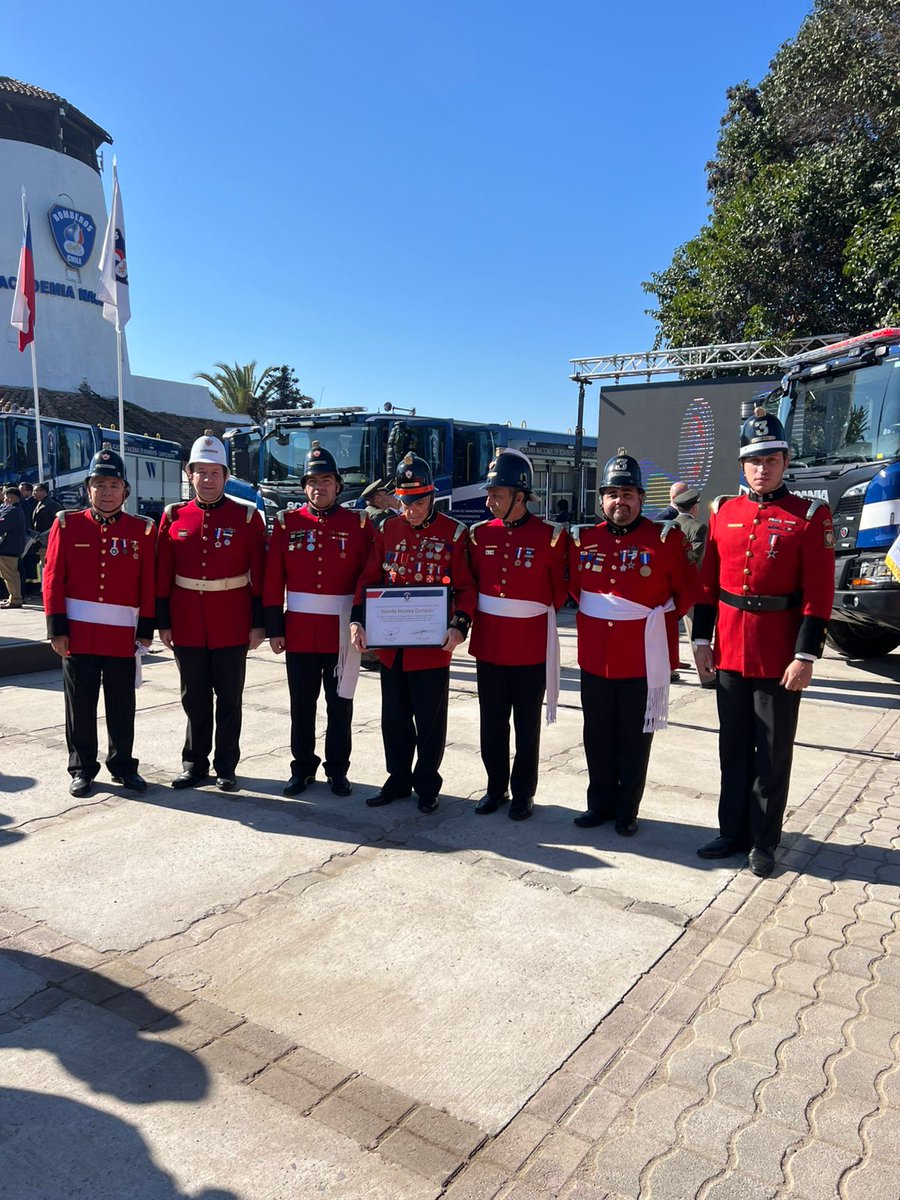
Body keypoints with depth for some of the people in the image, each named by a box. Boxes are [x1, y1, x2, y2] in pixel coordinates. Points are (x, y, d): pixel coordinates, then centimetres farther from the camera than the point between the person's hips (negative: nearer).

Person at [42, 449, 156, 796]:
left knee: (122, 707, 9)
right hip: (78, 634, 0)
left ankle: (123, 766, 24)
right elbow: (53, 579, 0)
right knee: (80, 705, 8)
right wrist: (57, 628, -5)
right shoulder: (67, 525, 2)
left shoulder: (142, 530, 3)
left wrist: (146, 628, -1)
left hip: (123, 635, 0)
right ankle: (82, 769, 22)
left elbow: (148, 584, 2)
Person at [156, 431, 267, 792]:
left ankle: (226, 767, 21)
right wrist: (163, 623, 3)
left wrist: (258, 623, -6)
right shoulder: (174, 516, 3)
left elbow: (260, 573, -4)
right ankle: (195, 763, 26)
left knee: (229, 700, 8)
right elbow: (162, 575, 5)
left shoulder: (247, 516, -3)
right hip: (187, 625, 2)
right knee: (194, 699, 12)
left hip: (232, 626, -2)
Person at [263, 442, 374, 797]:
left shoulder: (358, 524, 0)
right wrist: (274, 628, -3)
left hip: (343, 632, -1)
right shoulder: (287, 523, 3)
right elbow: (273, 579, 1)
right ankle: (302, 768, 25)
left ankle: (337, 770, 23)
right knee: (302, 705, 10)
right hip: (299, 631, 1)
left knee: (340, 704, 9)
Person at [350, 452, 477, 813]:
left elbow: (466, 587, -3)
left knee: (430, 721, 7)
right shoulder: (387, 530, 7)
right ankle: (398, 780, 30)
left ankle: (427, 785, 24)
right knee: (394, 718, 14)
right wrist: (358, 620, -6)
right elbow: (369, 579, 7)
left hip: (433, 645, -3)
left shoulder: (454, 533, -3)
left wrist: (459, 626, -18)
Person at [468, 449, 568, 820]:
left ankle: (523, 793, 23)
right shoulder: (481, 534, 3)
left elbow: (560, 591, 1)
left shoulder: (551, 537, -9)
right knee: (491, 722, 13)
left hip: (531, 647, -3)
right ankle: (496, 787, 29)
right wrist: (475, 618, 2)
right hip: (488, 645, 4)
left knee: (526, 725, 9)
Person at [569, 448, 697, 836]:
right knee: (597, 736, 13)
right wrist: (594, 614, 9)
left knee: (634, 739, 8)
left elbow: (687, 591, 3)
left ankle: (627, 811, 23)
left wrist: (657, 619, 0)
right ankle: (600, 803, 29)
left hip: (644, 659, -3)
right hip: (594, 656, 3)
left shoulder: (665, 539, -6)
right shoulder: (583, 540, 3)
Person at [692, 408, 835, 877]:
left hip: (779, 658, -3)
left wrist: (805, 657, -13)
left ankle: (764, 841, 22)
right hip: (730, 653, 4)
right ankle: (733, 831, 27)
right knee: (734, 749, 14)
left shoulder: (811, 516, -5)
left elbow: (819, 593, -9)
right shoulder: (723, 512, 7)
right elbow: (708, 583, 9)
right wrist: (701, 639, 5)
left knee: (773, 754, 8)